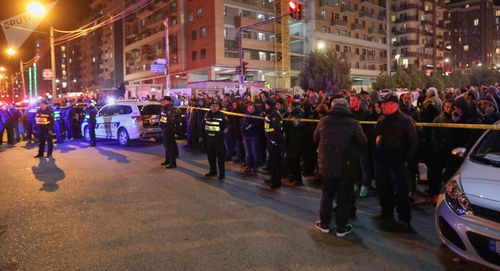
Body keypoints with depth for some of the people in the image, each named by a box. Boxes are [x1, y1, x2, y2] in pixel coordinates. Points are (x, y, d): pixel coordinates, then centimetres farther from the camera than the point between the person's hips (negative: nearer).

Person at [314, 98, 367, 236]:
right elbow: (363, 143, -7)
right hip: (346, 166, -2)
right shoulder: (353, 123, -12)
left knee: (327, 195, 17)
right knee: (344, 197, 10)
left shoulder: (323, 121, -4)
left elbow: (316, 139, 9)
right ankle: (341, 228, 19)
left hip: (326, 165, 3)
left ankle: (324, 224, 27)